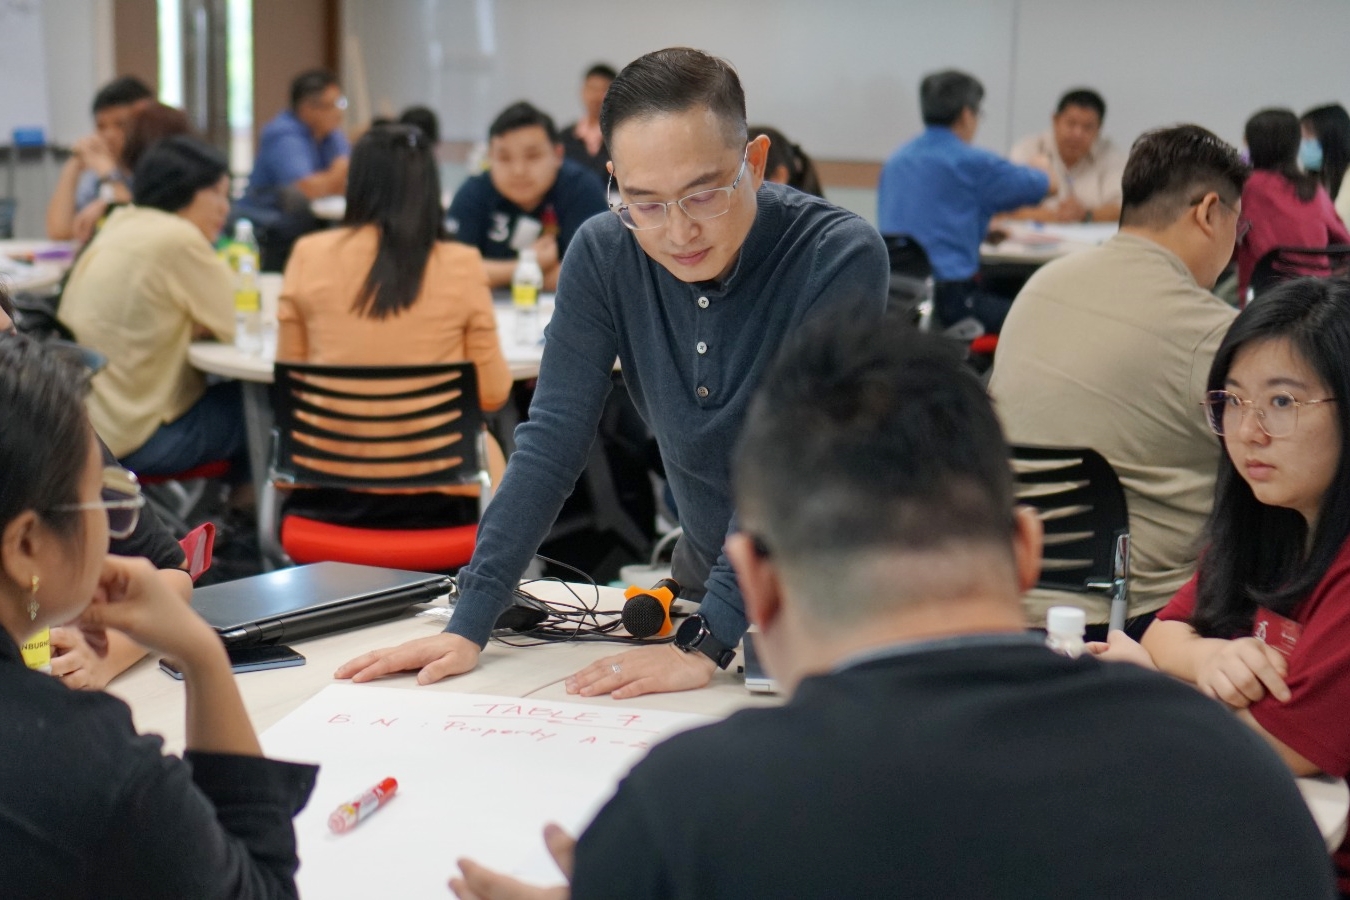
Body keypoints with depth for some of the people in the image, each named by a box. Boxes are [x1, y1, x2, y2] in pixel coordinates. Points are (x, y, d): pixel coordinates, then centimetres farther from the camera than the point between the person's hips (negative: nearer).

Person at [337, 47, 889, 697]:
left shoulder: (841, 260, -21)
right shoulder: (603, 255, -9)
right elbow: (552, 439, -10)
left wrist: (706, 643, -31)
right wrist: (469, 626, -17)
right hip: (706, 580, 4)